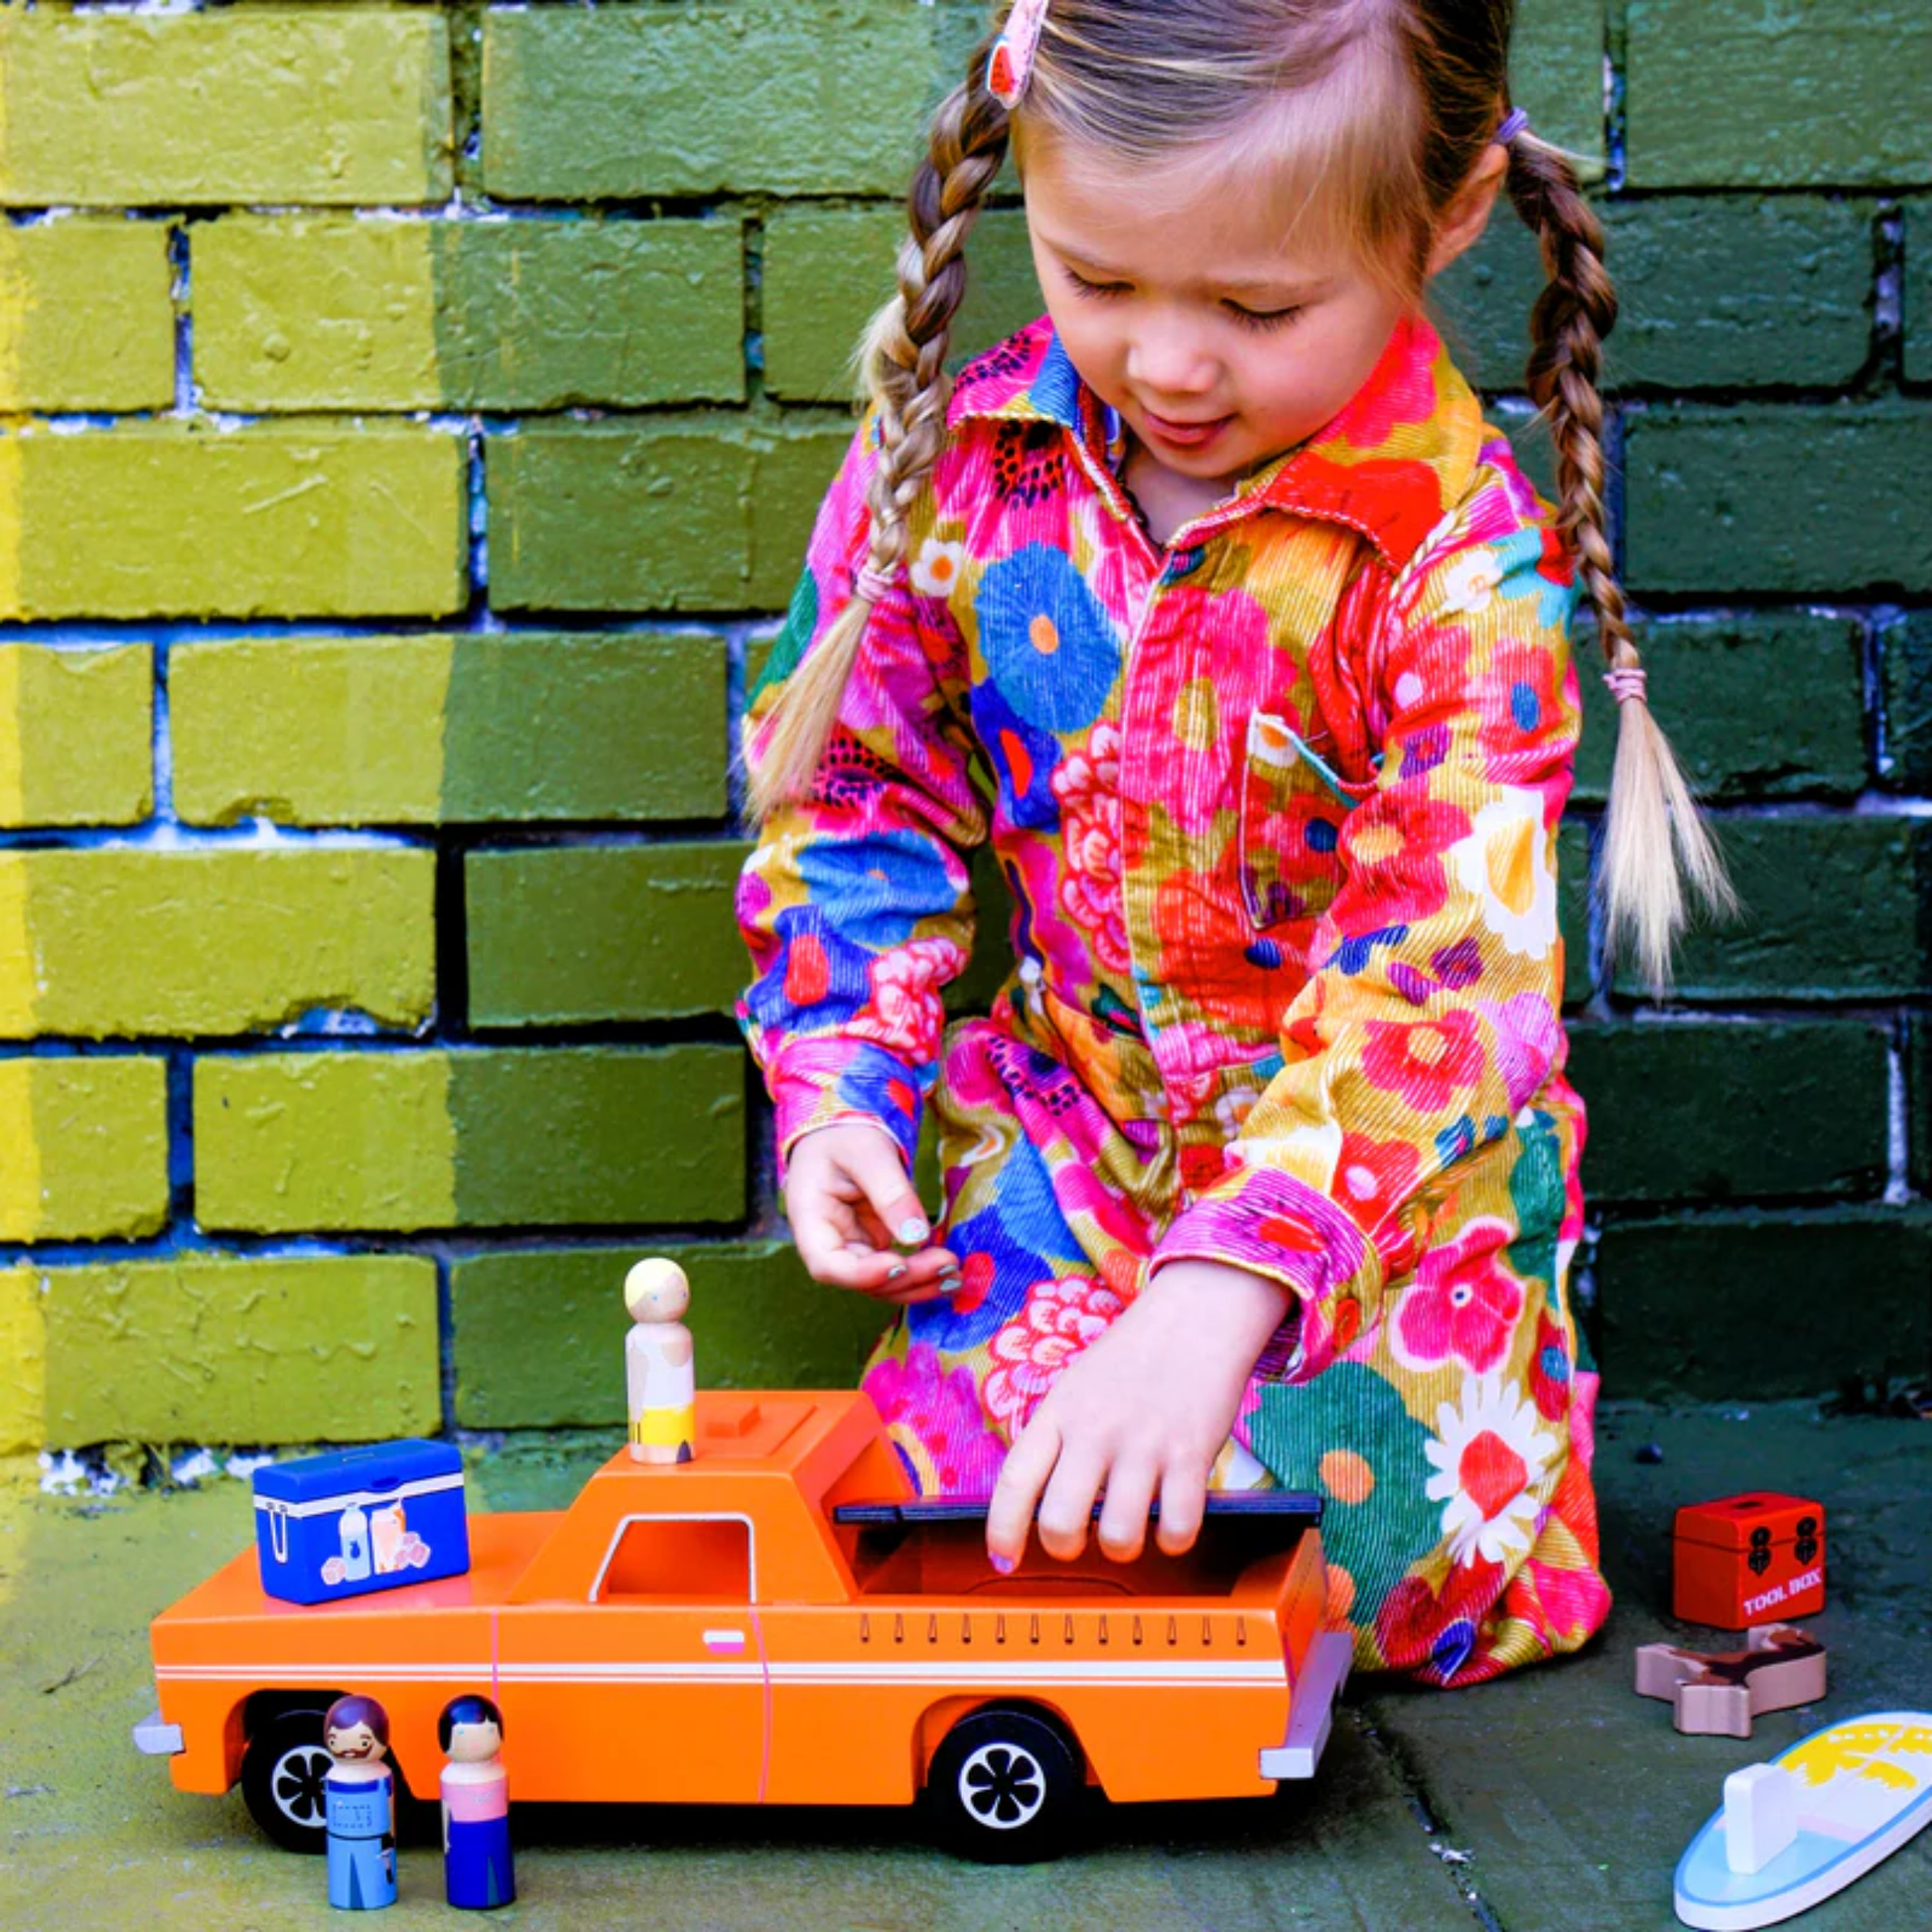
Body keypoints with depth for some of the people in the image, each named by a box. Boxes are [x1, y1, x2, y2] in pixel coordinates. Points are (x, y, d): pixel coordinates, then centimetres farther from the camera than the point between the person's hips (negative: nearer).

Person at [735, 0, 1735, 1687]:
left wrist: (1219, 1289, -41)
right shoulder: (959, 455, -9)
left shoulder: (1465, 557, -23)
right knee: (941, 1487, -13)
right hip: (1064, 1128, 3)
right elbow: (856, 786, 4)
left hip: (1389, 1155, -3)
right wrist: (841, 1093, -9)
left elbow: (1436, 974, -30)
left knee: (1390, 1555, -20)